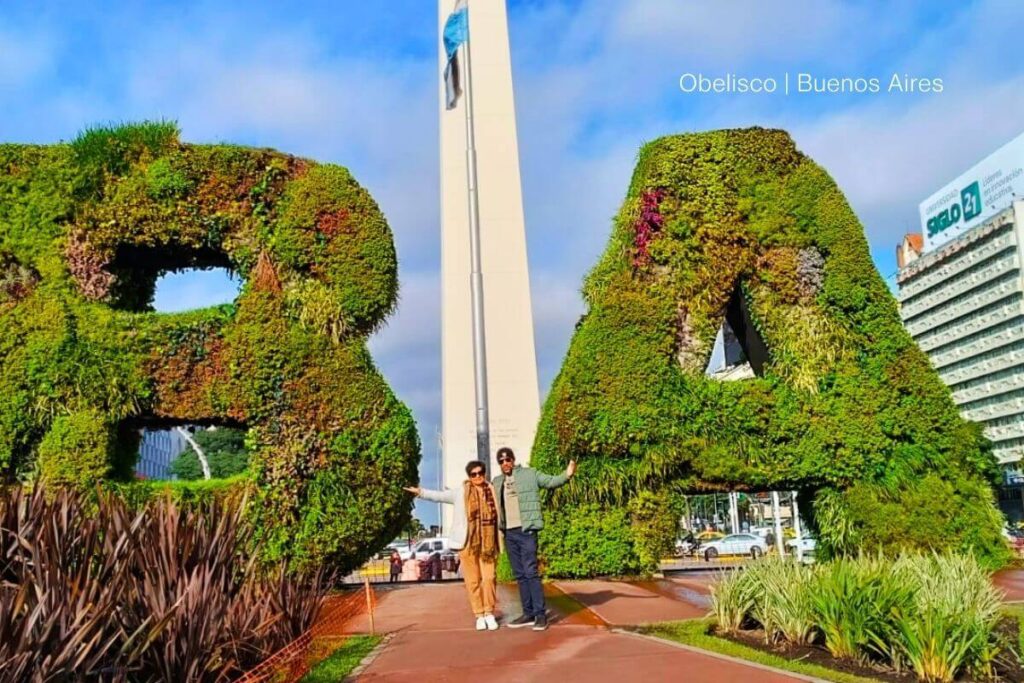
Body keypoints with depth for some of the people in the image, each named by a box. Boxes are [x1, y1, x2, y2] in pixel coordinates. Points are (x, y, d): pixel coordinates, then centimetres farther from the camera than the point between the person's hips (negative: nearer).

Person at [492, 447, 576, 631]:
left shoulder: (529, 474, 0)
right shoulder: (497, 482, 14)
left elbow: (551, 481, -8)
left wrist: (567, 475, -24)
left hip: (526, 531, -6)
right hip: (509, 533, 6)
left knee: (531, 572, -10)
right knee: (519, 574, 10)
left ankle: (541, 614, -4)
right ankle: (528, 613, 17)